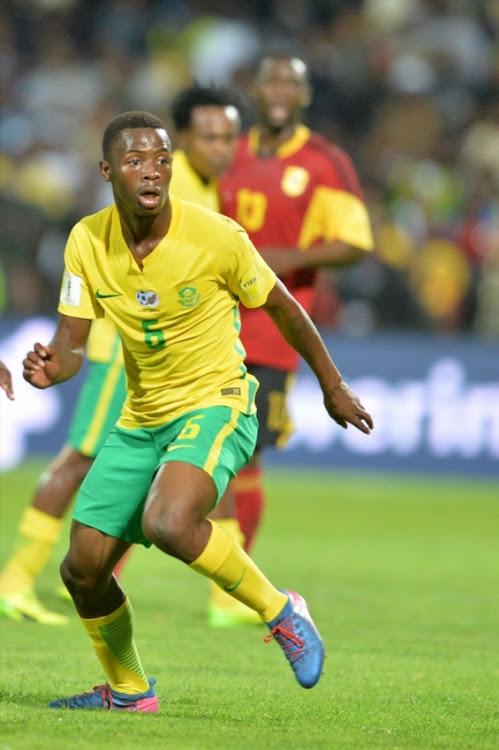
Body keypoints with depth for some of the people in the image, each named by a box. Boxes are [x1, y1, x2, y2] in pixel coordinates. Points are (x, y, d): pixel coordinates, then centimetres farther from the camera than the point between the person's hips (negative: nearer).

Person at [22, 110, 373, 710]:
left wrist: (332, 387, 9)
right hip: (139, 419, 5)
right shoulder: (88, 241, -6)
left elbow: (283, 309, -2)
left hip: (215, 403, -5)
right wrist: (48, 367, -30)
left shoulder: (216, 237, -17)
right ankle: (127, 691, 28)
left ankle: (279, 611, -9)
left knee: (168, 524, -34)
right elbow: (71, 342, -5)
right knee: (82, 569, 2)